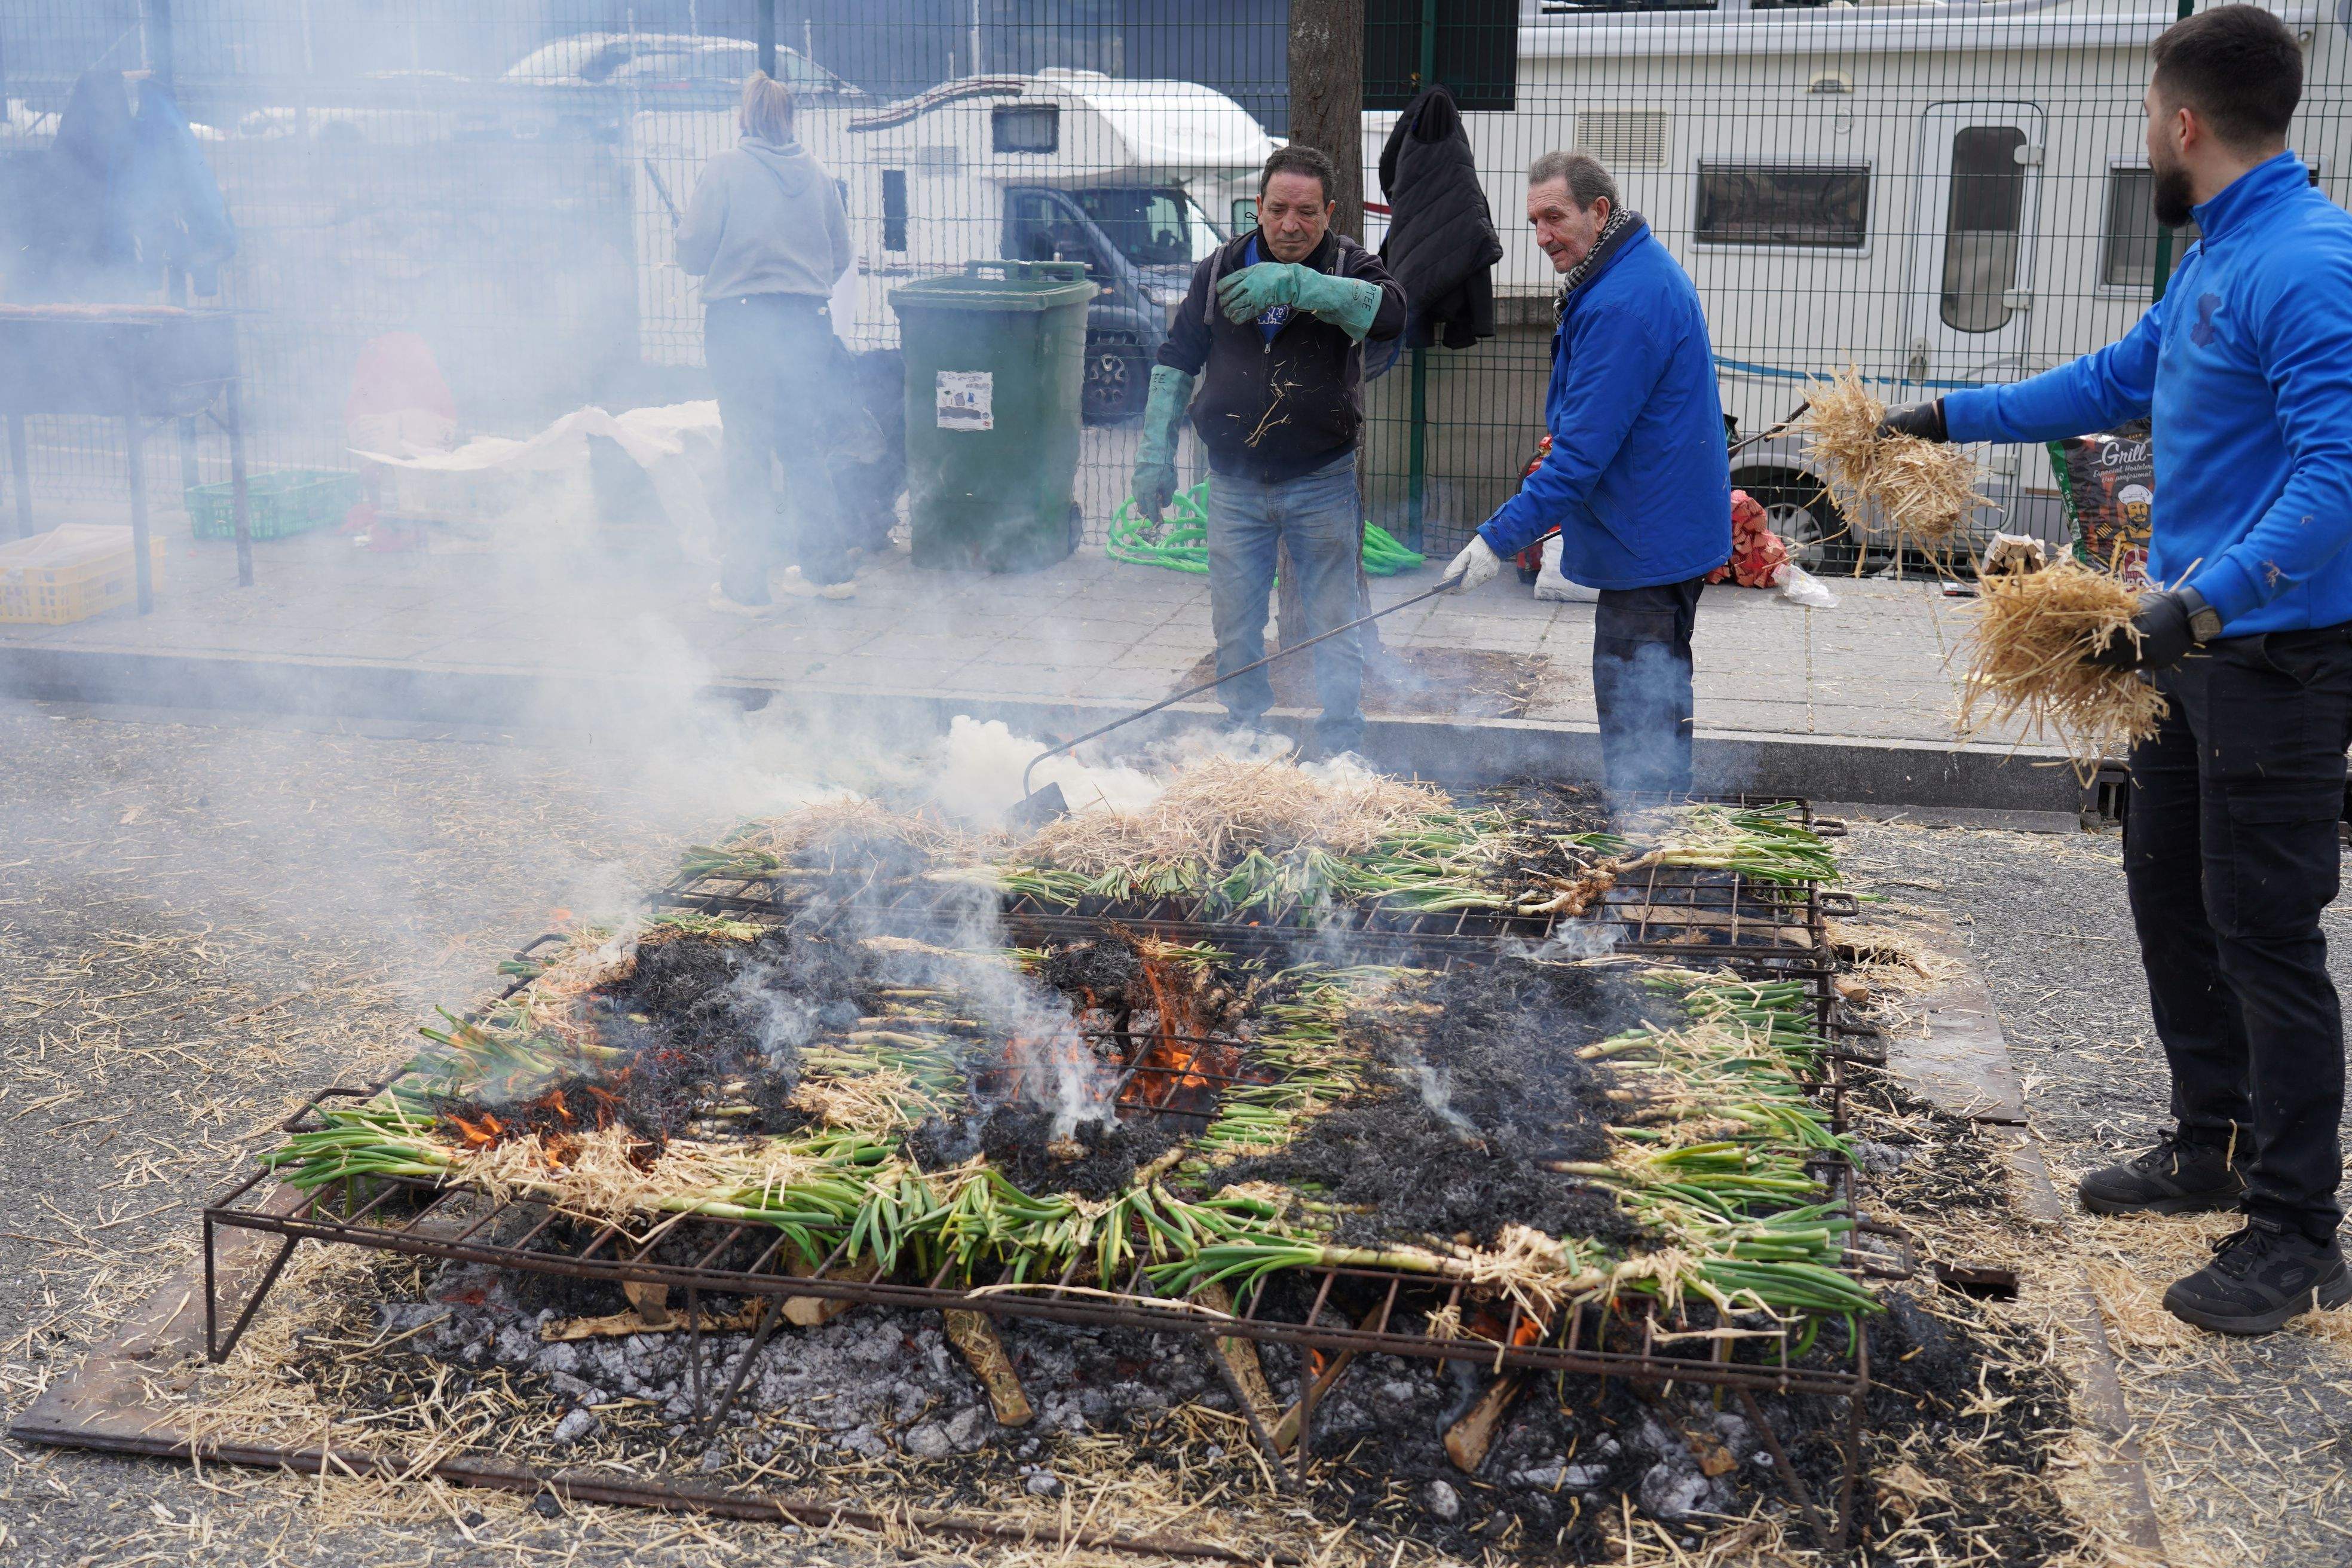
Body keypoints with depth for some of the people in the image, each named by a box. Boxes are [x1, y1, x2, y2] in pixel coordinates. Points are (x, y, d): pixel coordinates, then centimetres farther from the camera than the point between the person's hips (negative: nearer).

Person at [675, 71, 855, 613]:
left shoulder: (725, 169, -5)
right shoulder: (817, 174, 6)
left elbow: (692, 252, -6)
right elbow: (840, 256, 12)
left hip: (740, 321, -3)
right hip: (806, 322, 4)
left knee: (746, 455, 2)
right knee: (804, 449, 15)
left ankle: (746, 584, 5)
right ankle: (825, 568, 21)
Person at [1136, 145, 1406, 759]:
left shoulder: (1347, 266, -4)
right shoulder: (1221, 269, 4)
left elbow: (1390, 311, -27)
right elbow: (1176, 362, 10)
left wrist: (1294, 282, -37)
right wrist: (1156, 453, 3)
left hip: (1322, 482, -2)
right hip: (1235, 483, 3)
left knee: (1333, 622, 4)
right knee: (1234, 627, 10)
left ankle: (1340, 755, 14)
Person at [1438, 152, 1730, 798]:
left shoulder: (1623, 303, -23)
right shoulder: (1646, 272, 12)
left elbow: (1584, 448, -26)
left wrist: (1500, 539, -24)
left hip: (1649, 544, -11)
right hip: (1661, 532, 11)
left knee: (1637, 717, -5)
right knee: (1650, 710, 18)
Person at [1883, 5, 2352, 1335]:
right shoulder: (2216, 262, 12)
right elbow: (2115, 381, 26)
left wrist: (2206, 598, -38)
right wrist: (1951, 417, 31)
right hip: (2197, 644, 10)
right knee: (2170, 887, 18)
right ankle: (2214, 1146, 33)